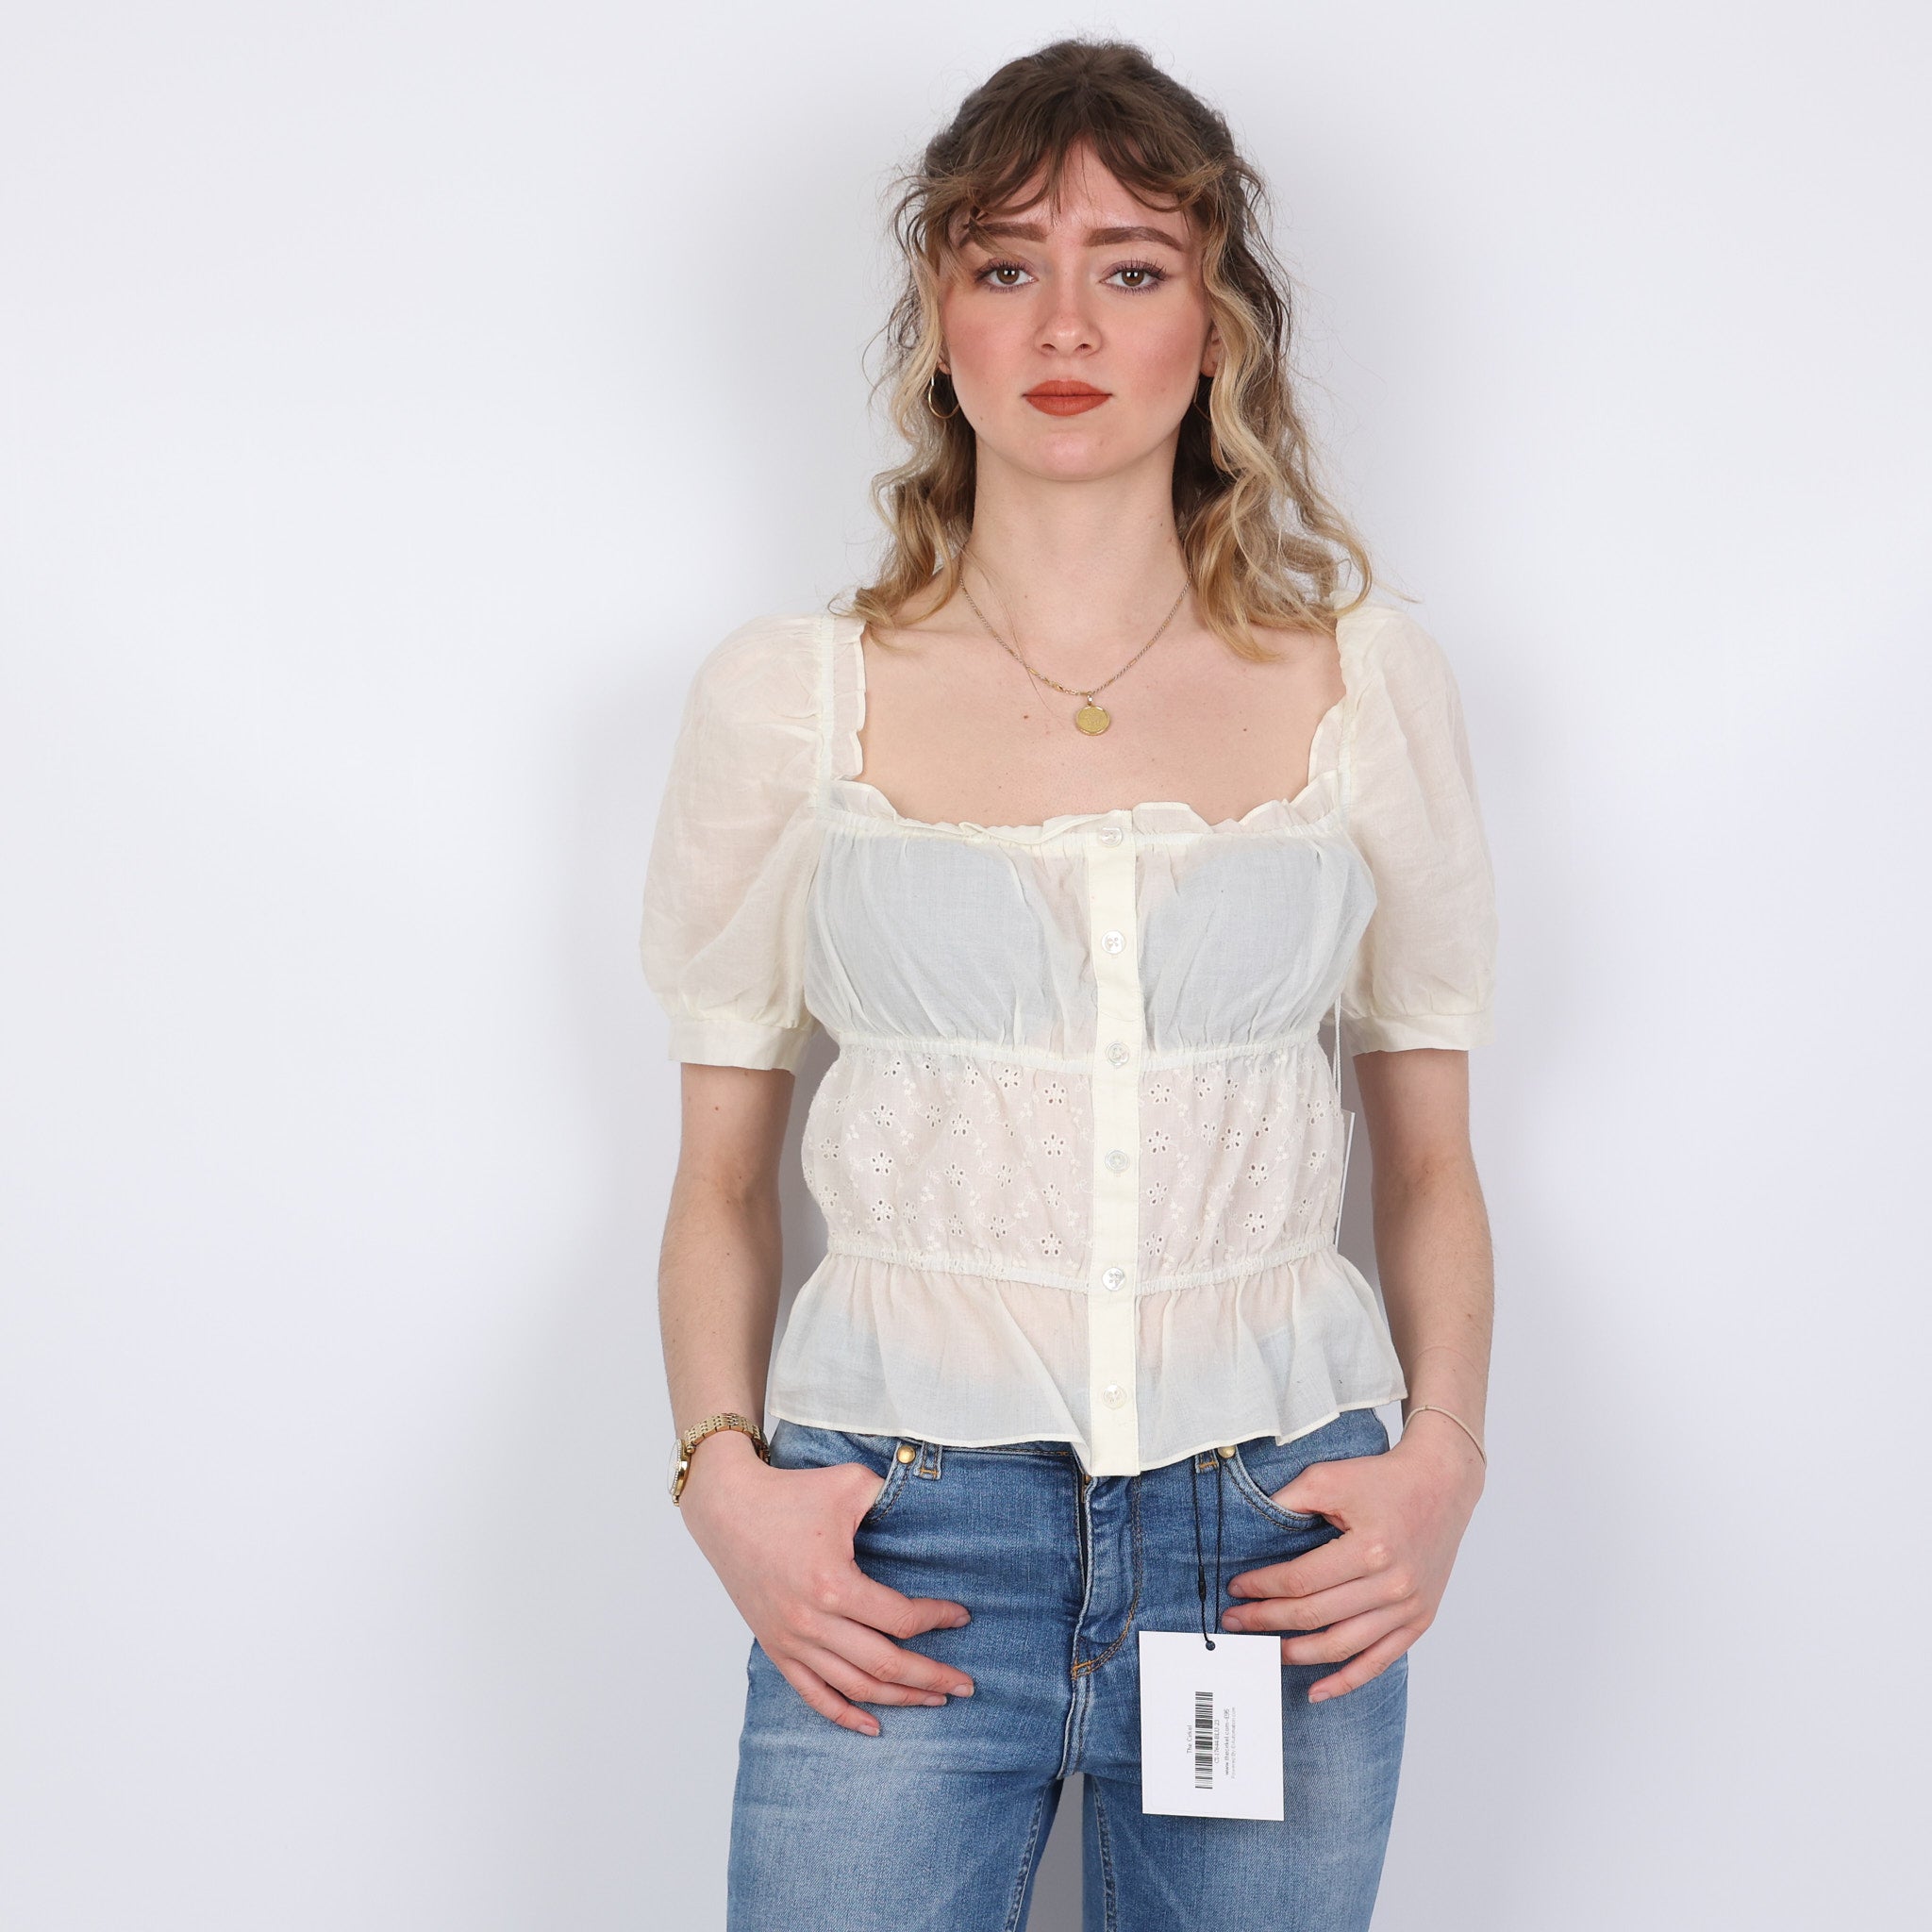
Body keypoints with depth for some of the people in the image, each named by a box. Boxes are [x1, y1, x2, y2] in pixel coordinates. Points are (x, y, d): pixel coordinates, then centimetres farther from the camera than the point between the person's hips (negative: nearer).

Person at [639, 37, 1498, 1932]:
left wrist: (1443, 1452, -4)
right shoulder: (785, 697, 3)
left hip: (1284, 1546, 1)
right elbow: (721, 1169, 8)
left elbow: (1429, 1155, 10)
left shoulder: (1365, 685, 5)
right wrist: (723, 1475, -5)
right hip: (894, 1558, -1)